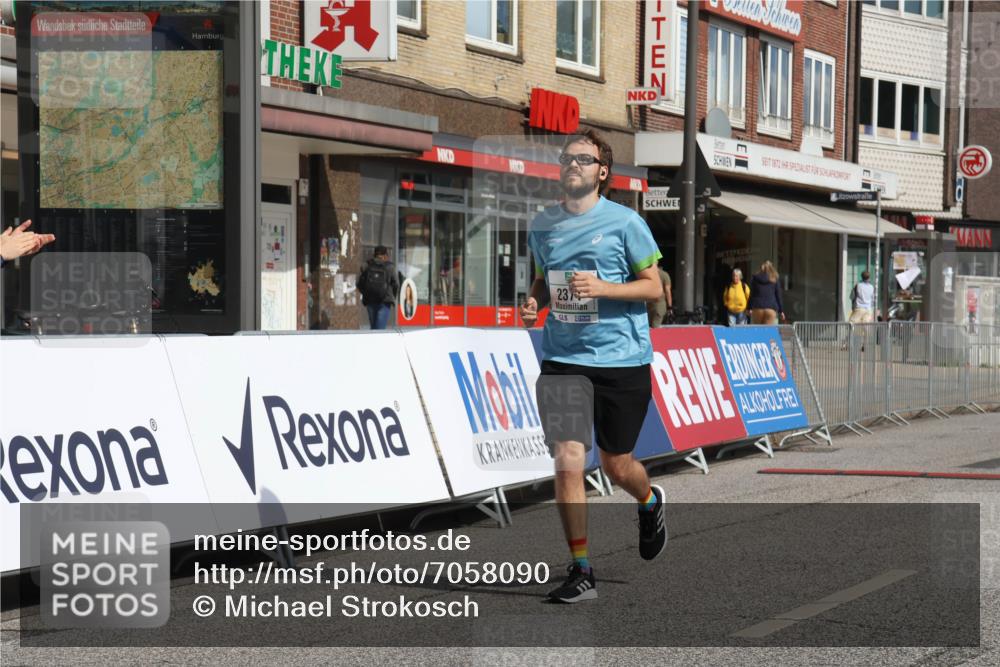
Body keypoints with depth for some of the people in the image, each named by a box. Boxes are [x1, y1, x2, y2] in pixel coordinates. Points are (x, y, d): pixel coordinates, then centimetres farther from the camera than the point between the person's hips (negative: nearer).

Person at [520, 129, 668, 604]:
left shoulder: (624, 222, -4)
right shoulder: (542, 226, 8)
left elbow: (654, 286, -2)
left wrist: (604, 288, -18)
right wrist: (534, 302, 0)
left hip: (622, 359, -2)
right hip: (562, 359, 2)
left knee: (616, 466, 8)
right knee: (567, 461, -10)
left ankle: (650, 502, 45)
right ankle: (581, 571, 0)